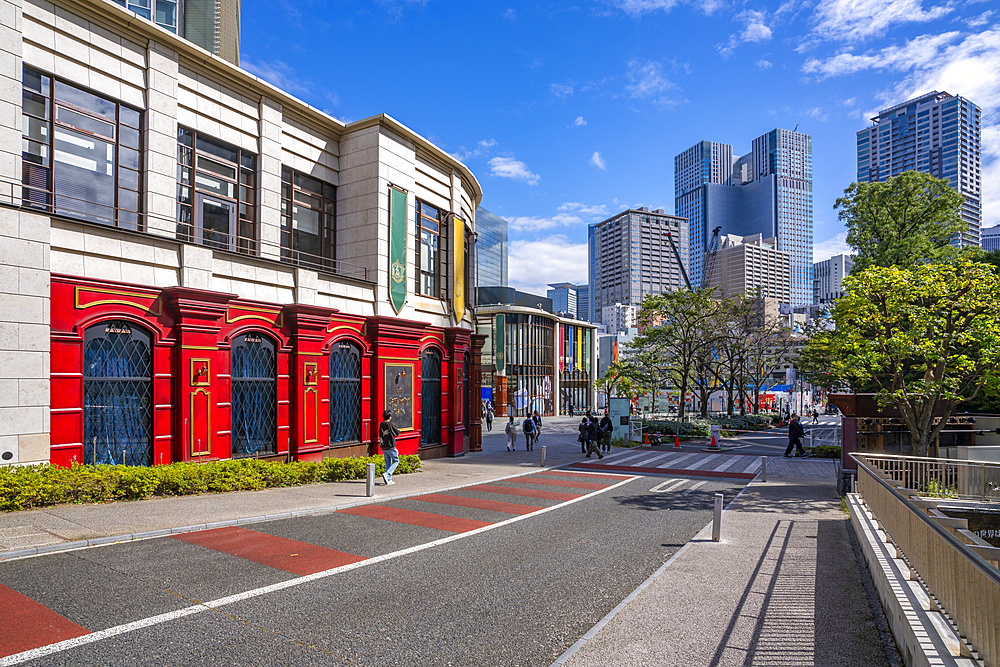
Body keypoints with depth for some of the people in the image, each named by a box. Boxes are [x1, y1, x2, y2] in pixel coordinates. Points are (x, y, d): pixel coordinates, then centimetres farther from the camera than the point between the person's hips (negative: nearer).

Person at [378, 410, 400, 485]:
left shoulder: (381, 425, 4)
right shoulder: (391, 424, -13)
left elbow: (380, 435, 13)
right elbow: (397, 433, -2)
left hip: (383, 447, 6)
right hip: (391, 447, -6)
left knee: (388, 462, 14)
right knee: (396, 461, 7)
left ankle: (389, 479, 13)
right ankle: (386, 474, -12)